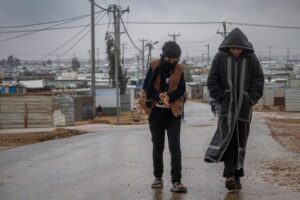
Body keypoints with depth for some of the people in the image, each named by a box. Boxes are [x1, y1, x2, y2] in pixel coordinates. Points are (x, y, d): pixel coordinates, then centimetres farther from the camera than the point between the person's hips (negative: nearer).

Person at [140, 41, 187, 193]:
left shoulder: (179, 69, -1)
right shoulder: (154, 66, -4)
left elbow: (181, 89, -3)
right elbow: (146, 86, -7)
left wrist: (169, 97, -22)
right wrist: (159, 96, -24)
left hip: (173, 113, 0)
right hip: (156, 112, 1)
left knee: (175, 147, -9)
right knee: (157, 147, 12)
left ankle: (176, 181, -10)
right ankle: (158, 177, 26)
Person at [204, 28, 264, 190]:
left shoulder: (251, 58, -1)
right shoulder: (220, 58, -3)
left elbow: (259, 80, 4)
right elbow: (212, 81, 1)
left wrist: (252, 99, -5)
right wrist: (220, 98, -8)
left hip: (244, 106, 2)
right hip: (226, 104, -2)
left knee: (240, 141, 6)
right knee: (227, 137, -16)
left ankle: (236, 175, 15)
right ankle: (229, 175, -22)